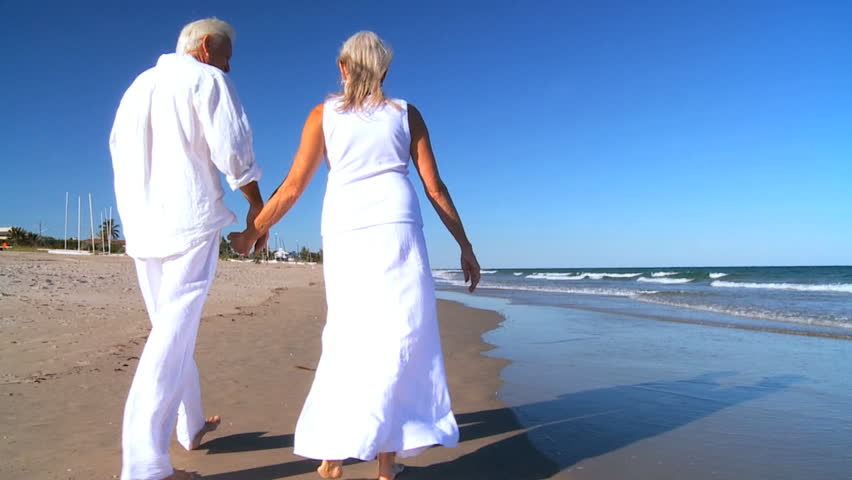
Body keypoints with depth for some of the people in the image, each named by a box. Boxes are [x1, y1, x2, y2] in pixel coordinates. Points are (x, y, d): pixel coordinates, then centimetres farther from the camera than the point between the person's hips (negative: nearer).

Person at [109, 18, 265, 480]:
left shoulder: (137, 85, 19)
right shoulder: (206, 79, -1)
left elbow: (120, 152, 22)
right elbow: (233, 151, -8)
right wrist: (257, 207, 2)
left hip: (141, 221, 7)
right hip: (190, 217, -7)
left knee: (171, 327, 16)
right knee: (174, 332, -10)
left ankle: (190, 424, 28)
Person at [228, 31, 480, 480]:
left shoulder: (323, 114, 13)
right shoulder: (406, 113, 13)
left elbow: (293, 186, 8)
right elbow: (435, 188, 8)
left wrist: (252, 232, 19)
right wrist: (465, 245, 13)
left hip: (342, 230, 2)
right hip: (396, 226, -1)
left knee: (348, 337, 11)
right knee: (397, 336, 2)